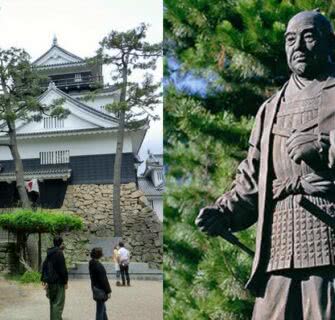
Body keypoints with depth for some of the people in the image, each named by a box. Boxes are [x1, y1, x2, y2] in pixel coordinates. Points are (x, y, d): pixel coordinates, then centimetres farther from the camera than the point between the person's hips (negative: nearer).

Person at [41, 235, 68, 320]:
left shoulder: (49, 253, 12)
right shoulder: (59, 253, -15)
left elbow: (44, 266, 17)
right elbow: (63, 269, -17)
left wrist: (44, 279, 19)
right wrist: (65, 281, -12)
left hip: (50, 281, 9)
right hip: (58, 281, -9)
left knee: (53, 302, 19)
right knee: (58, 303, -6)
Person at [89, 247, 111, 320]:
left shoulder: (91, 264, 3)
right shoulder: (98, 265, -24)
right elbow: (103, 279, -21)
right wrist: (108, 291, -14)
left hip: (95, 288, 9)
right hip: (101, 290, -9)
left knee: (103, 308, 21)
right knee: (100, 310, 0)